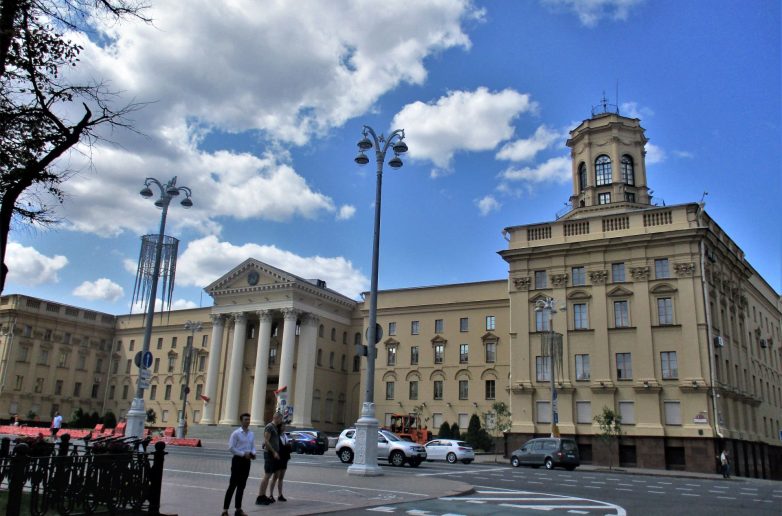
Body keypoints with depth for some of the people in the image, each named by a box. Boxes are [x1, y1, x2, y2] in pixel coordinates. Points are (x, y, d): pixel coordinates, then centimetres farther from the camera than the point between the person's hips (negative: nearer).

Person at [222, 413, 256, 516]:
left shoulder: (251, 434, 10)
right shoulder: (236, 433, -9)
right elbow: (231, 448, -13)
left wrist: (253, 453, -7)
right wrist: (243, 454, -16)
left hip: (247, 461, 6)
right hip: (238, 460, -6)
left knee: (242, 485, 12)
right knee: (233, 485, -5)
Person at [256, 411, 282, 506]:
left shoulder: (275, 427, 17)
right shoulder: (269, 427, -11)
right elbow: (266, 441, -17)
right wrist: (274, 452, -18)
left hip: (273, 454, 9)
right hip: (269, 453, -9)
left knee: (268, 476, 11)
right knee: (267, 476, -9)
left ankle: (263, 496, 17)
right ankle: (260, 498, -7)